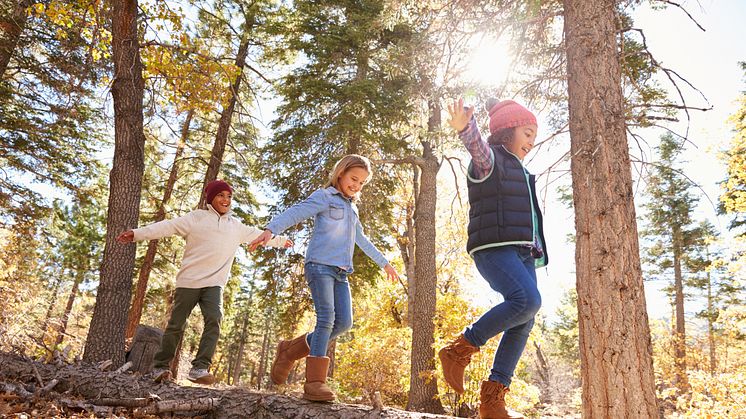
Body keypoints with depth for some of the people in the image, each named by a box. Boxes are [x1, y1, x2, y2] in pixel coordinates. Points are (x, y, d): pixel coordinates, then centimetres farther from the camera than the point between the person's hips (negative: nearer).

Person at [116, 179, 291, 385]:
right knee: (176, 325, 4)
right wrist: (138, 233, -16)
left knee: (214, 320, -19)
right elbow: (168, 227, -6)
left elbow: (258, 234, 29)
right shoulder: (196, 217, 2)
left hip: (214, 284, 3)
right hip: (189, 282, -2)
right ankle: (160, 367, 21)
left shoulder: (237, 226, 15)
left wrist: (280, 241, 39)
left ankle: (200, 368, -19)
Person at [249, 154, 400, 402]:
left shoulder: (352, 208, 25)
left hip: (341, 272, 7)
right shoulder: (324, 197, 2)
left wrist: (384, 263, 43)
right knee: (326, 319, -17)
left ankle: (290, 350, 11)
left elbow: (362, 240, 37)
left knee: (343, 322, -4)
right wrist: (270, 230, -32)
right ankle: (314, 382, -13)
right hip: (320, 265, -7)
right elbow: (294, 213, -13)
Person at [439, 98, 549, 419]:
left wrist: (536, 252, 24)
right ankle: (459, 350, -15)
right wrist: (465, 127, -45)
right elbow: (478, 145, -23)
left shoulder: (521, 173, 29)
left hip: (522, 252, 9)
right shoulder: (489, 159, 2)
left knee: (523, 323, -3)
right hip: (494, 247, -8)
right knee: (527, 300, -28)